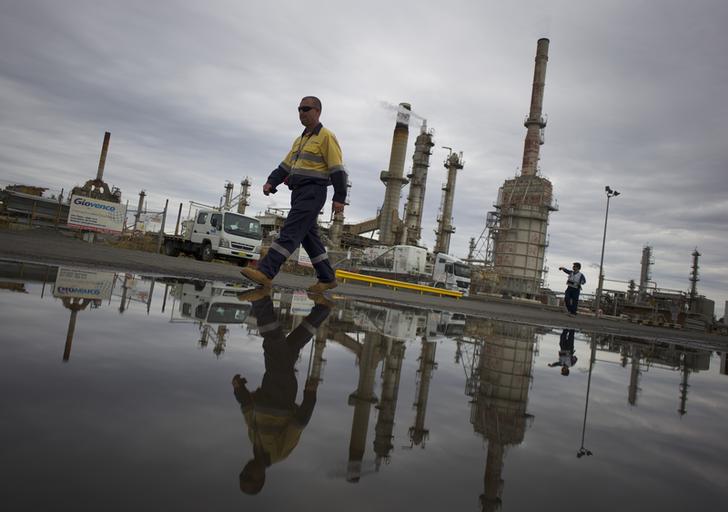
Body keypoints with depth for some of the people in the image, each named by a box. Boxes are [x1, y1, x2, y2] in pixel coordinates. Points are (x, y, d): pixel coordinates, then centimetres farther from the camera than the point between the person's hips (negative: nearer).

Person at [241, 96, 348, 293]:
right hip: (298, 193, 9)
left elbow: (337, 169, -10)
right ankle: (327, 278, 16)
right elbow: (286, 165, 20)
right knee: (309, 236, 9)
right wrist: (271, 182, 5)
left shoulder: (326, 136, -4)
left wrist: (339, 198, -16)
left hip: (313, 193, -9)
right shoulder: (299, 140, 23)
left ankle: (265, 272, -22)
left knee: (290, 231, -16)